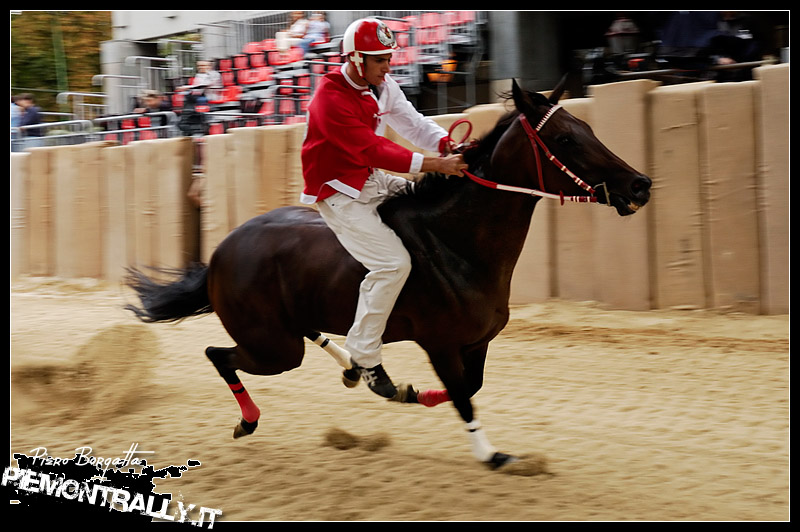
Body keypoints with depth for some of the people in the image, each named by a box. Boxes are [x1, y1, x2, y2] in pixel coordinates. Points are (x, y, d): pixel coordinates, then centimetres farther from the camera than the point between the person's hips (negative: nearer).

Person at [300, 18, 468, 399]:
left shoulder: (383, 85, 3)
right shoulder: (331, 99, -24)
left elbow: (413, 124, 2)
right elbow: (373, 150, -30)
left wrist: (450, 146, -18)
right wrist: (435, 164, -33)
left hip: (373, 182, 9)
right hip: (339, 194, -9)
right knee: (393, 262, -20)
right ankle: (364, 357, -10)